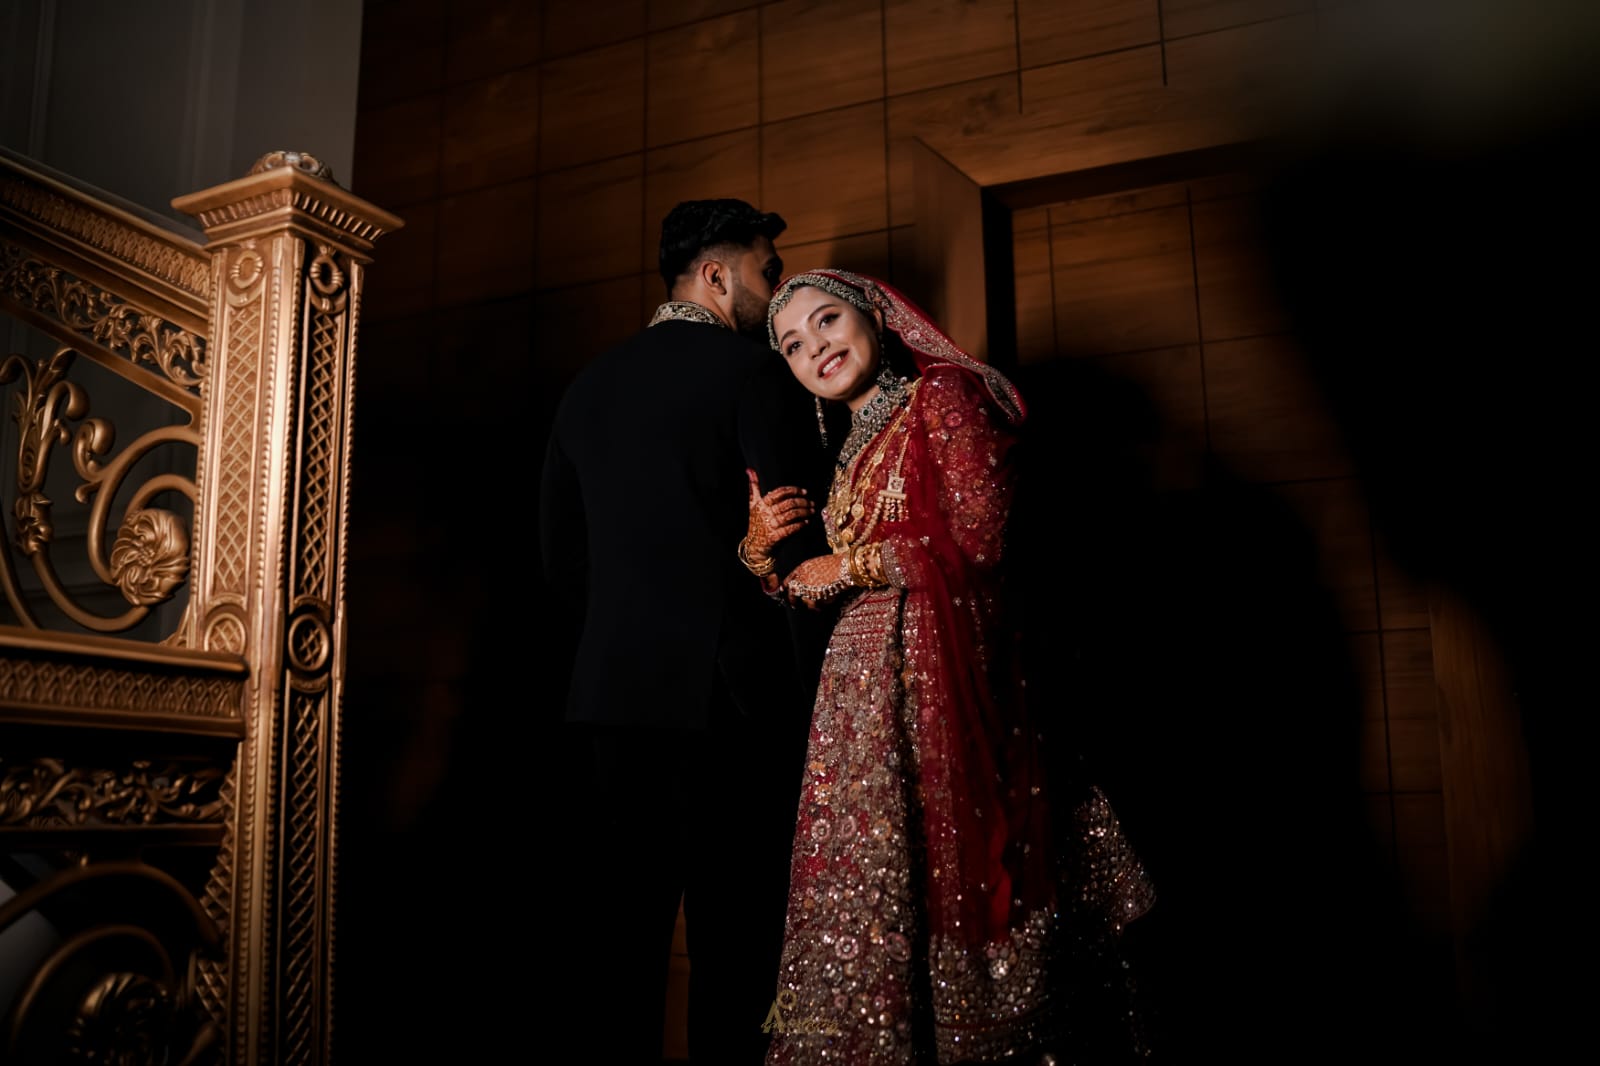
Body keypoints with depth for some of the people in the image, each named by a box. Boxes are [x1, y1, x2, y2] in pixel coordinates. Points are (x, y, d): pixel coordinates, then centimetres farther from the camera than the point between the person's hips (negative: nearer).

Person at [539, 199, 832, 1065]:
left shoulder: (589, 384, 13)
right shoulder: (753, 368, -4)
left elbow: (559, 552, 16)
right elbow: (795, 544, -10)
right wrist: (815, 694, -2)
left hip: (609, 692, 6)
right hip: (728, 694, -5)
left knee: (617, 931, 10)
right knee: (734, 942, 1)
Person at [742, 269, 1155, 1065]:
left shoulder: (943, 392, 1)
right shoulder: (845, 451, 21)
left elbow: (977, 538, -12)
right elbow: (810, 597, 19)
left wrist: (847, 566, -3)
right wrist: (760, 552, 0)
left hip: (938, 684, -7)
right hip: (863, 697, 7)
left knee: (948, 902, -5)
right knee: (872, 907, 4)